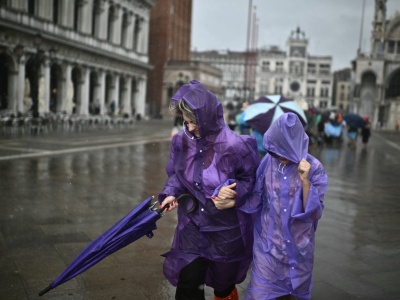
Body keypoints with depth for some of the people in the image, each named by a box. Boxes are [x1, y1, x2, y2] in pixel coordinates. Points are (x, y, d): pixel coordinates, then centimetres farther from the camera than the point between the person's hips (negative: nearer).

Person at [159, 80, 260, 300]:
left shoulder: (234, 146, -24)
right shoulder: (182, 141, -10)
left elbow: (252, 178, -8)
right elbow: (176, 173, 7)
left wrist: (235, 193, -25)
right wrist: (171, 193, -11)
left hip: (227, 228, -3)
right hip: (193, 224, 3)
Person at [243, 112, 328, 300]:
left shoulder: (314, 168, -13)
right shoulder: (268, 161, -8)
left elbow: (314, 214, -14)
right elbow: (256, 200, 0)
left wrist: (305, 181, -25)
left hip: (298, 245, -1)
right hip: (268, 243, 1)